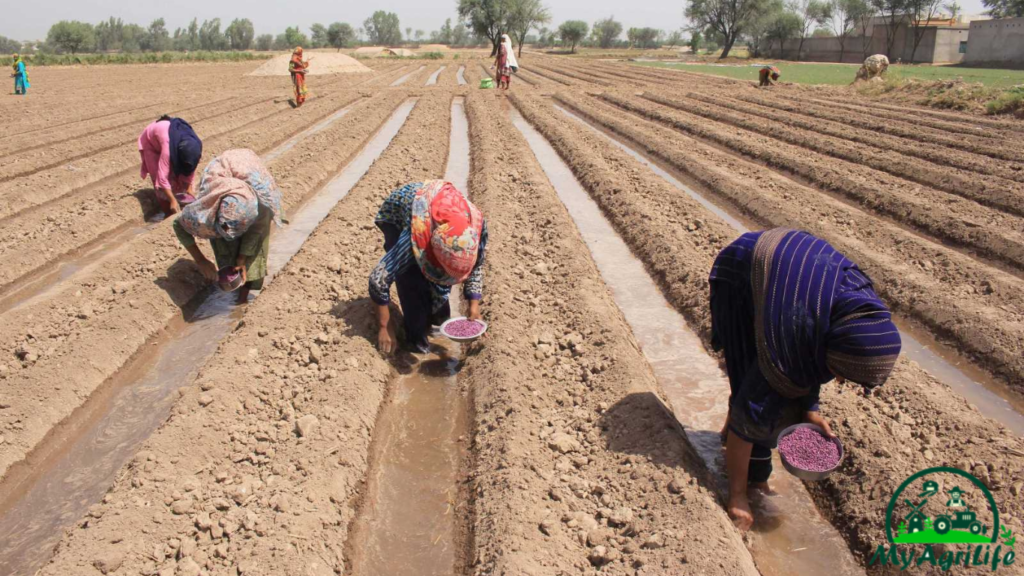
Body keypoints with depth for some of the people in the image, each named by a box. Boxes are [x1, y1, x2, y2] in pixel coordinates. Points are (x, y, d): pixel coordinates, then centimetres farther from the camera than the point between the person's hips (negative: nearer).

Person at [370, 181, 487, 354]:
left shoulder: (476, 224, -33)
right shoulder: (417, 236, -44)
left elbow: (476, 266, -12)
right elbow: (378, 278, -36)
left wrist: (474, 305, -20)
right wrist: (384, 327, -28)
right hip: (396, 215, -4)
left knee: (441, 276, -5)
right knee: (413, 279, -21)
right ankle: (417, 339, -5)